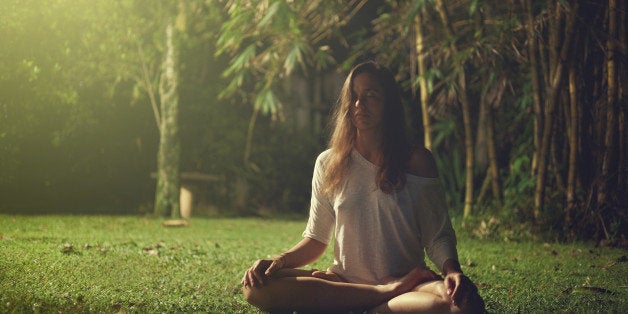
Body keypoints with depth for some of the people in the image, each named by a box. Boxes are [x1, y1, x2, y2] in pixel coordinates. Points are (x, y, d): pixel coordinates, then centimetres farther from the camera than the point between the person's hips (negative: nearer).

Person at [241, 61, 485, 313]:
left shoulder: (417, 161, 2)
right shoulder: (328, 164, 7)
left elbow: (438, 236, 2)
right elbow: (316, 240, 10)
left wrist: (452, 270, -20)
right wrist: (279, 261, -10)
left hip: (407, 280, -2)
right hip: (344, 281, 2)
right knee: (255, 287, -26)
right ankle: (390, 292, -21)